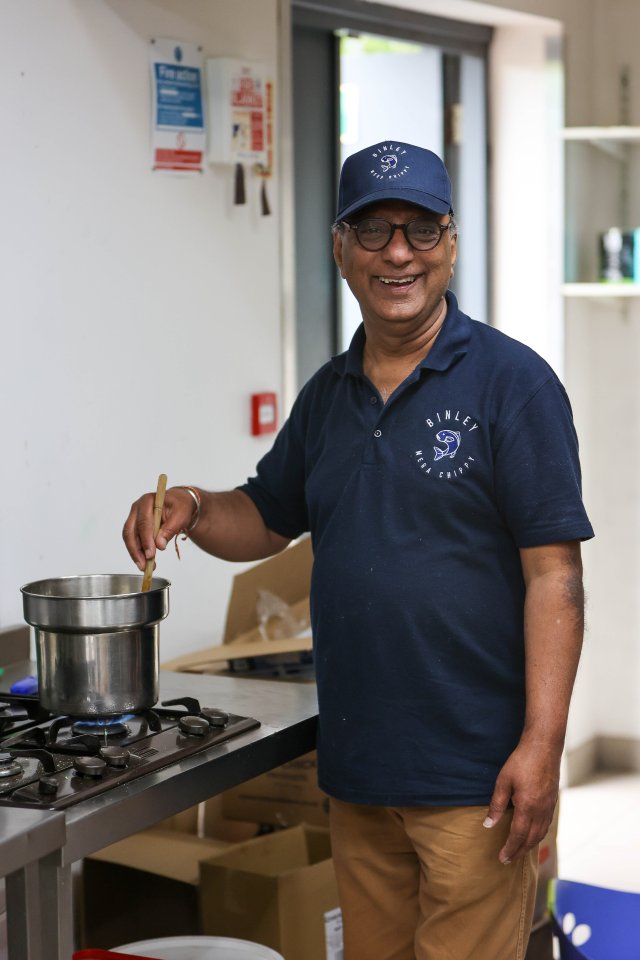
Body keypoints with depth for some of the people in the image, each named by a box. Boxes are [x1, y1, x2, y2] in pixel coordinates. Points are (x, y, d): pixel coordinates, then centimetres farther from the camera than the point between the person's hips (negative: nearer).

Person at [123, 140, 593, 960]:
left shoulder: (510, 381, -7)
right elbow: (266, 520, 22)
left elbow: (553, 572, -12)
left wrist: (542, 745, -18)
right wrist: (191, 508, 0)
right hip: (356, 768, 6)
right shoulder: (328, 393, 12)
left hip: (474, 770, -6)